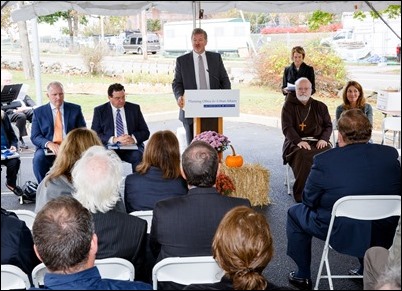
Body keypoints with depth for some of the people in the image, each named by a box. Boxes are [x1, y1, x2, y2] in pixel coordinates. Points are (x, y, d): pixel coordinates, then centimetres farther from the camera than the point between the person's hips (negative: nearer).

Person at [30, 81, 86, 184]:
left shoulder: (75, 109, 11)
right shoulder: (38, 112, 10)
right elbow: (35, 137, 3)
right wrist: (49, 144, -19)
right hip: (48, 149, 0)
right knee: (39, 158, -32)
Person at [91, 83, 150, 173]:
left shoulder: (134, 108, 11)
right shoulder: (100, 111, 8)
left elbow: (145, 132, 9)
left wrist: (133, 138, -14)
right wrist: (113, 139, -17)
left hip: (131, 146, 1)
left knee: (139, 156, -31)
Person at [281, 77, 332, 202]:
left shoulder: (320, 106, 19)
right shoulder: (288, 106, 10)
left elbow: (328, 125, 15)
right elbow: (287, 127, -1)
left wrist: (324, 139, -7)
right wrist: (299, 141, -18)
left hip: (318, 142, 2)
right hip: (296, 142, -2)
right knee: (302, 155, -37)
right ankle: (301, 195, -30)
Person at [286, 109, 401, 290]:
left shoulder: (324, 161, -20)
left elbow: (309, 201, -7)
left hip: (341, 235, -4)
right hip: (381, 237, 4)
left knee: (295, 213, 21)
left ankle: (303, 276, 28)